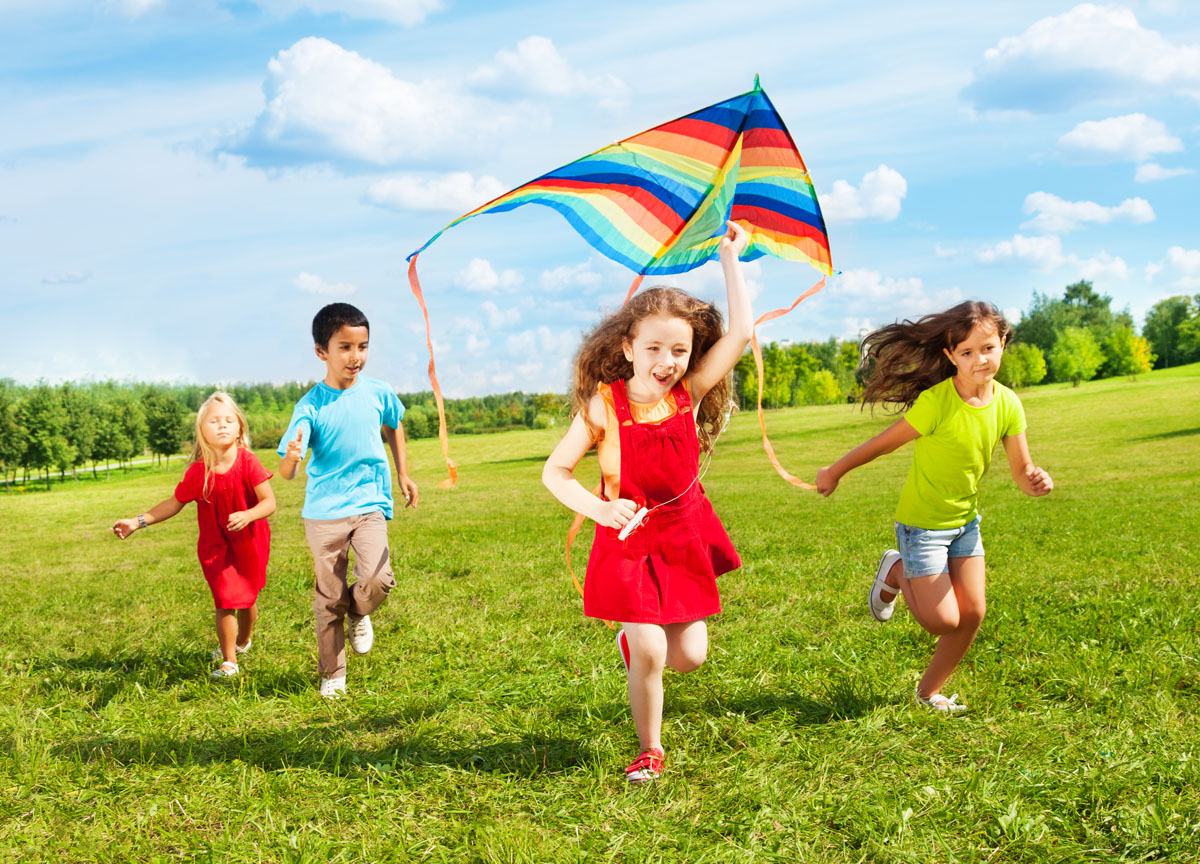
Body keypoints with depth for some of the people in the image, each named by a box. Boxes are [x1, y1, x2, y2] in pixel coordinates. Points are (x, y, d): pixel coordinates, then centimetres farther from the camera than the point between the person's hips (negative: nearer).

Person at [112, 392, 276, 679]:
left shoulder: (248, 463, -19)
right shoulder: (198, 472, -13)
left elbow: (269, 502, -19)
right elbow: (175, 503, 0)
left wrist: (248, 515, -39)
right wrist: (138, 521, -4)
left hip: (249, 542, 0)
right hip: (215, 545, 0)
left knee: (247, 598, 15)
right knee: (225, 600, -7)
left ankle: (242, 642, 45)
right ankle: (229, 661, 10)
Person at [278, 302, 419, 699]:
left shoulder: (377, 392, -4)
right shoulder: (310, 407, -12)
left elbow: (394, 427, 20)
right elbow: (285, 472, -18)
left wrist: (402, 474, 20)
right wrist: (292, 458, -40)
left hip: (368, 505, 1)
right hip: (323, 512, -1)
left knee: (377, 579, -20)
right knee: (329, 599, 7)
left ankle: (358, 613, 16)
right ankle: (332, 675, 26)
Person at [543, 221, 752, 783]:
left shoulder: (690, 394, -9)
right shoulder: (603, 405, -16)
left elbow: (740, 332, -15)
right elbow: (555, 471, -11)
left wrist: (730, 260, -11)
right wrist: (598, 508, -28)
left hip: (685, 534, 3)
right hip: (628, 538, -3)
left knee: (689, 656, 3)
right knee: (650, 653, -9)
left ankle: (634, 638, 38)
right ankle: (650, 751, 14)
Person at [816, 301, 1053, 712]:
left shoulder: (1008, 405, -10)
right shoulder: (936, 401, -26)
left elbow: (1021, 472, -6)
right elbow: (885, 442, -15)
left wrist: (1038, 480, -30)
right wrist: (834, 472, -4)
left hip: (966, 520, 6)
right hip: (922, 523, -5)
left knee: (972, 613, 4)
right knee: (942, 621, -6)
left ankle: (929, 691, 25)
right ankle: (896, 573, 24)